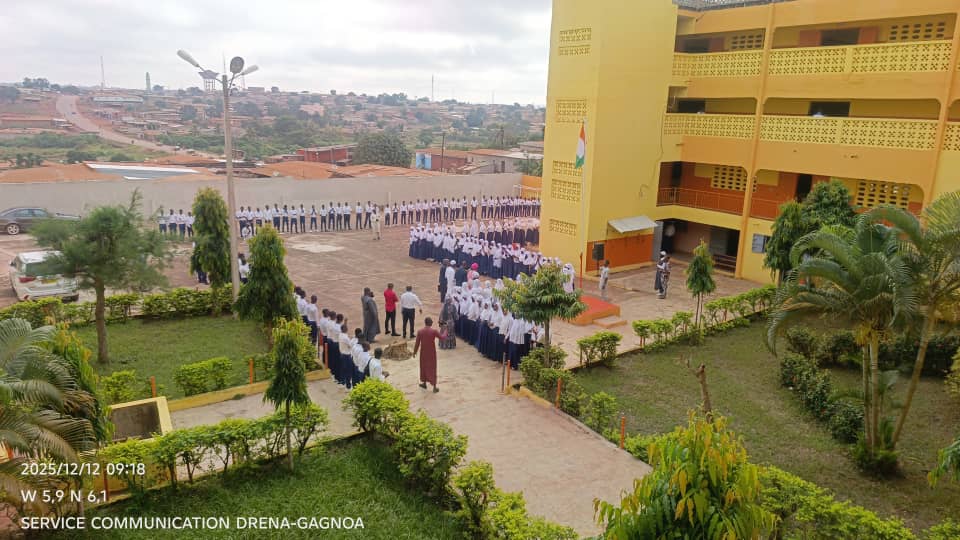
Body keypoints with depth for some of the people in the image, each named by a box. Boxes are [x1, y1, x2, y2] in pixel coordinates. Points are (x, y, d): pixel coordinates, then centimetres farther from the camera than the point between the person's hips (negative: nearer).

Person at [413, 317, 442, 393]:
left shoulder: (420, 331, -8)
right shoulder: (434, 331, -15)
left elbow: (417, 343, -2)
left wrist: (415, 351, 11)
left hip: (423, 352, 2)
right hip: (431, 353, -2)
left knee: (424, 367, 20)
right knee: (432, 368, 5)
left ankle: (424, 383, 33)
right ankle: (434, 387, 7)